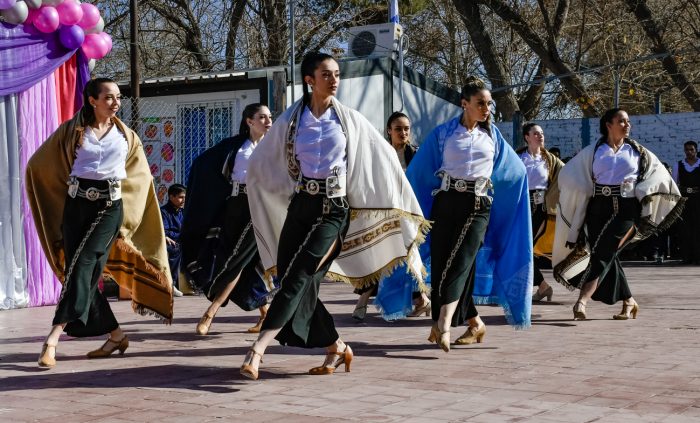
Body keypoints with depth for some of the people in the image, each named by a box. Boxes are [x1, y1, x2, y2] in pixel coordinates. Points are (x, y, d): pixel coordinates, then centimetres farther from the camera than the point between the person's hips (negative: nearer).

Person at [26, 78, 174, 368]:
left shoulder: (126, 136, 11)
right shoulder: (72, 130, 6)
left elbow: (139, 177, 22)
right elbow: (39, 164, 14)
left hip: (109, 206, -1)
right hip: (76, 205, 1)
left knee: (83, 265, -18)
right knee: (80, 271, -2)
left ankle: (54, 336, -22)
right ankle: (115, 335, 10)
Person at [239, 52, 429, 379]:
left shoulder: (350, 120, 2)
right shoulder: (290, 119, 5)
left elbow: (384, 162, 7)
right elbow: (259, 164, 15)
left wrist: (405, 206, 8)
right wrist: (291, 189, 14)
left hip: (333, 209, -3)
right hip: (299, 207, 3)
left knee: (295, 279, -16)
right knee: (301, 287, 1)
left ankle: (257, 350, -20)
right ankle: (337, 348, 17)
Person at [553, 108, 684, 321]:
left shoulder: (636, 151, 11)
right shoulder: (593, 151, 9)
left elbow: (657, 173, 18)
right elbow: (569, 174, 10)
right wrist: (586, 193, 0)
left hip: (625, 209, -2)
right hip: (598, 209, 2)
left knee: (603, 255, -15)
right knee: (608, 258, 4)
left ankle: (582, 301, -24)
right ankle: (629, 302, 18)